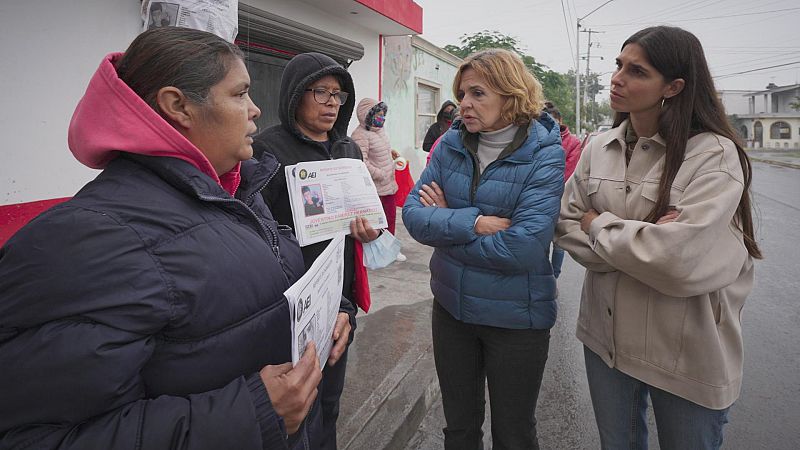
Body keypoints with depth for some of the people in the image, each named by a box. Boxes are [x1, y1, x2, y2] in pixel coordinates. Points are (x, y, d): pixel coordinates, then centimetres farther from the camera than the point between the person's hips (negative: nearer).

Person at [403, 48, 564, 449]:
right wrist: (472, 223, -22)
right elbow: (413, 214, -7)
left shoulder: (544, 155, -16)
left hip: (516, 318, -4)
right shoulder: (450, 144, -2)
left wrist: (446, 223, -15)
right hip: (451, 307, 4)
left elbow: (523, 248, -26)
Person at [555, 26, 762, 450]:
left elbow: (681, 261, -27)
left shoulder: (715, 154, -16)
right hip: (606, 335, 5)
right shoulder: (598, 148, 0)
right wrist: (638, 240, -18)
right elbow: (566, 225, -3)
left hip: (687, 351, -4)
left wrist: (598, 224, -13)